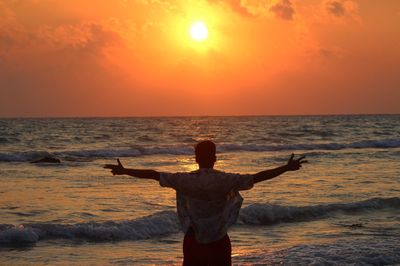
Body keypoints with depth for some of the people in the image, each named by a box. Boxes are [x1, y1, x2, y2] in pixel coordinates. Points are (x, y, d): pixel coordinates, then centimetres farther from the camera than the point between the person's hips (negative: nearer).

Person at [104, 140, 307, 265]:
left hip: (193, 241, 1)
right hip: (219, 241, -1)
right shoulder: (226, 180, -13)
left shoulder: (186, 180, -10)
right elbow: (257, 177, -13)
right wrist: (287, 168, -7)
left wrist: (124, 171, 2)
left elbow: (153, 174, -6)